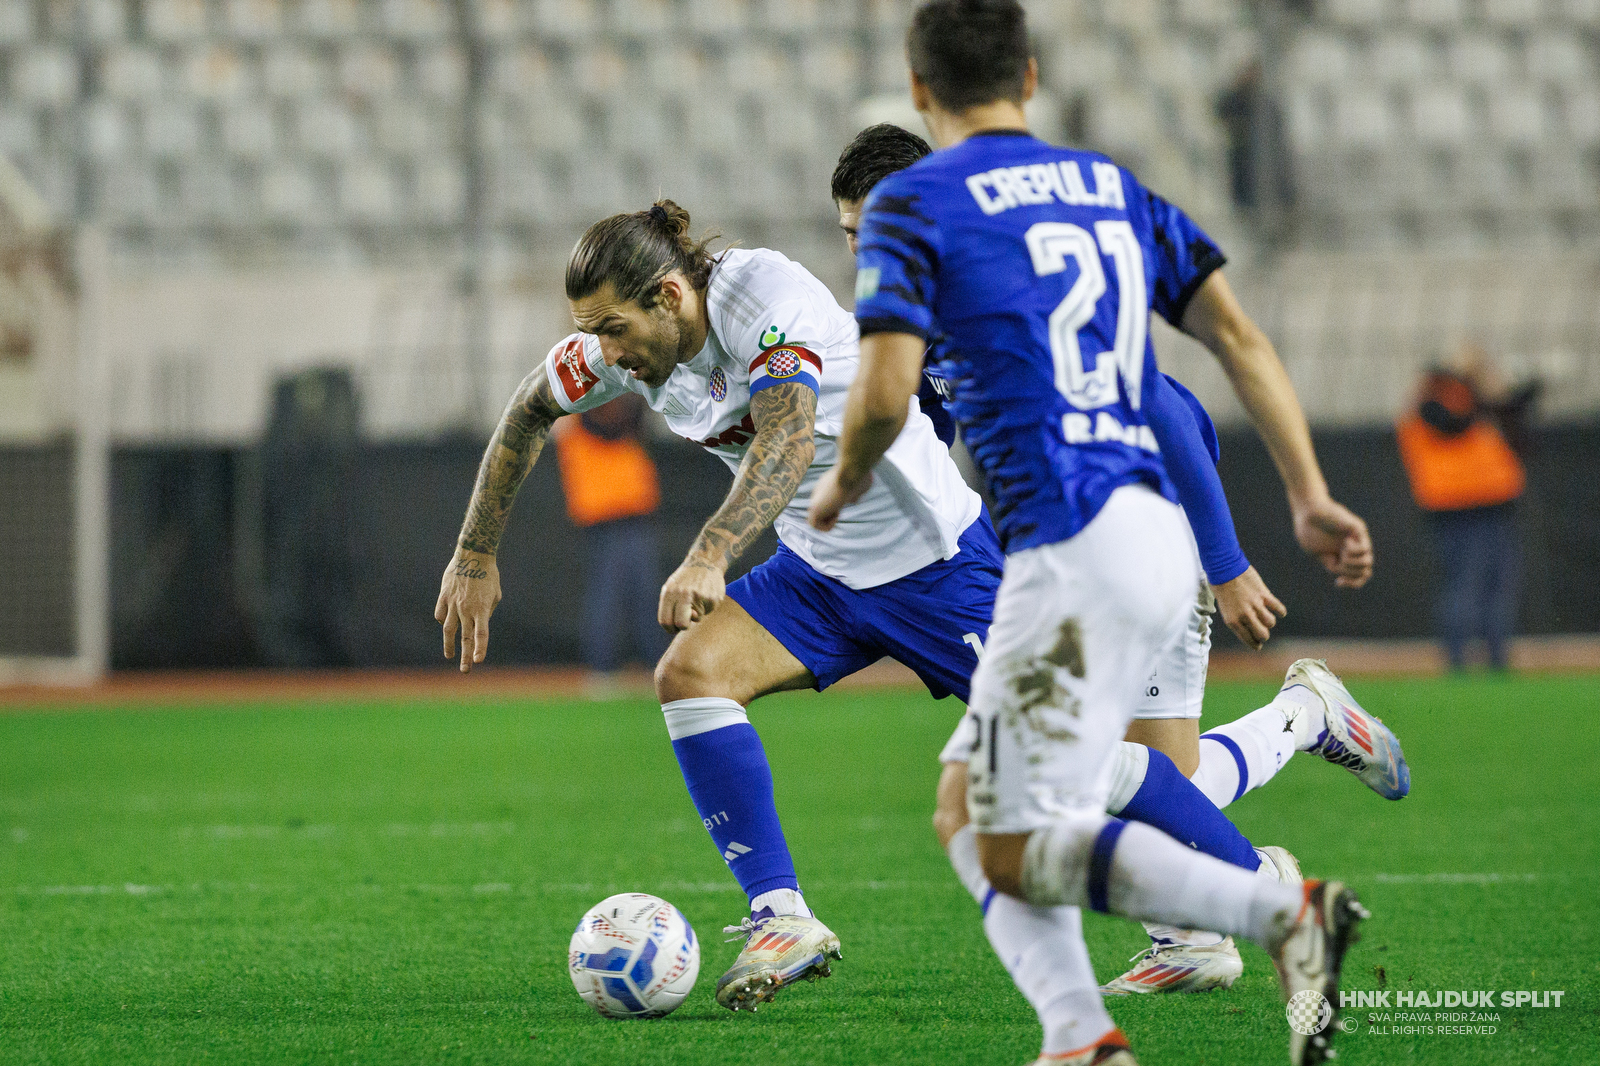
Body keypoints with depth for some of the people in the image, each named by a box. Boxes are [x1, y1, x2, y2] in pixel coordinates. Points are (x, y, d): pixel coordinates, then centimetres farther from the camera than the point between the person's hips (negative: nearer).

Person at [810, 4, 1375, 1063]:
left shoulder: (913, 203, 0)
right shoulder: (1114, 187, 19)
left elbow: (886, 393, -10)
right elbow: (1237, 332, 13)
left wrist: (846, 482, 11)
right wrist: (1311, 497, 14)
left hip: (1075, 551, -8)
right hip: (1161, 535, 8)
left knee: (1018, 849, -8)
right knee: (979, 814, 16)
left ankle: (1286, 915, -24)